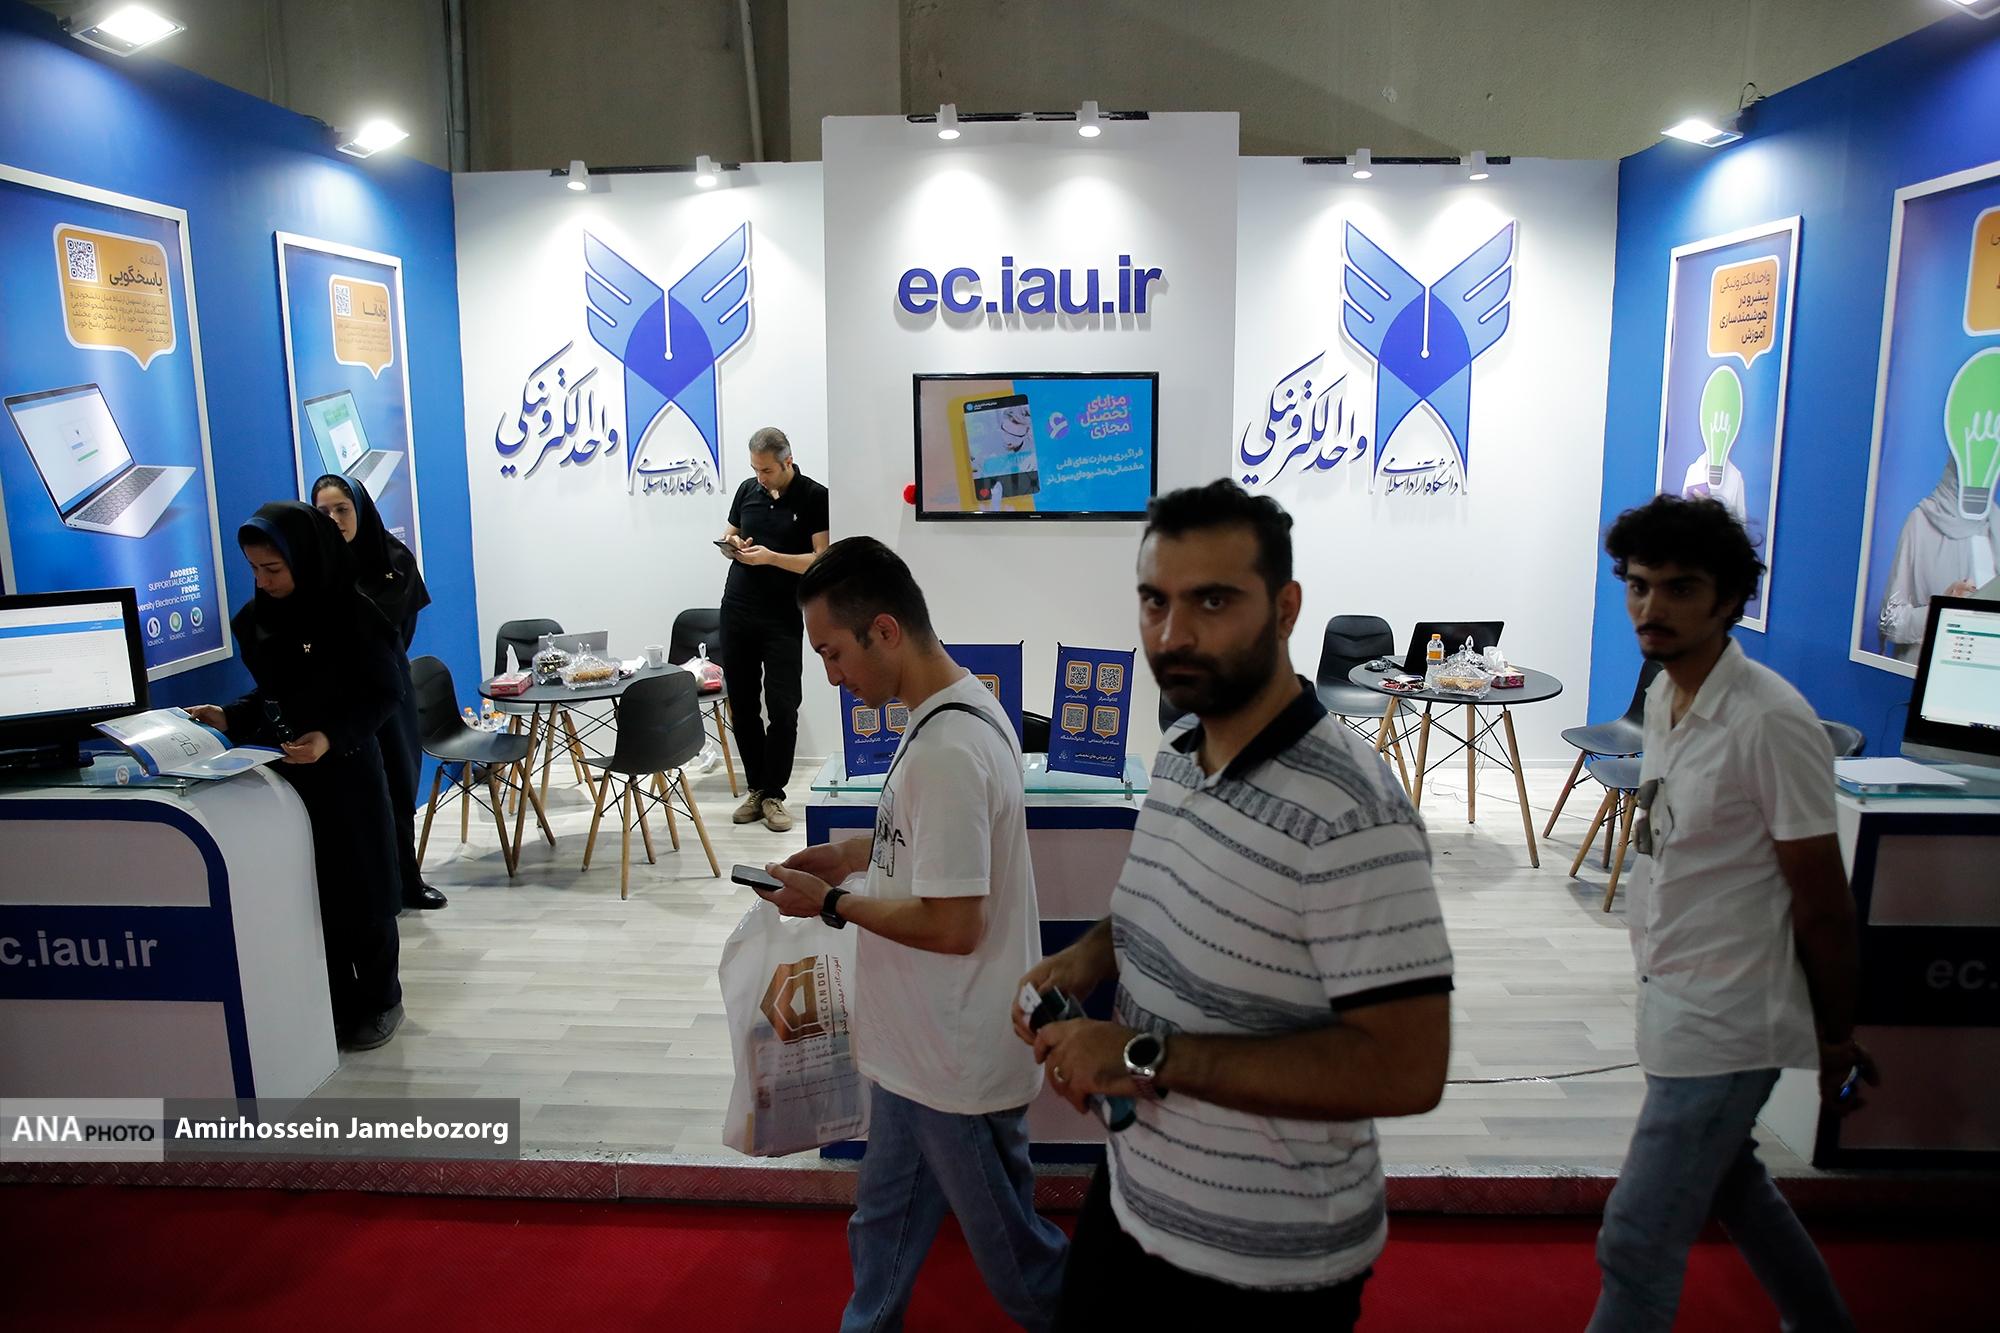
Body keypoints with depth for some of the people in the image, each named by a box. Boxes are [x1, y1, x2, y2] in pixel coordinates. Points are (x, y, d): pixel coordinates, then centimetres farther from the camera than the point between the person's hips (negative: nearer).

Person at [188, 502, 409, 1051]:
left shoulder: (353, 615, -14)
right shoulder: (256, 619, 4)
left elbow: (386, 693, -13)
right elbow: (274, 693, 14)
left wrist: (332, 738, -26)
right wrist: (231, 718, -3)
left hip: (346, 772, -5)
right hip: (282, 772, 6)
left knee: (358, 890, 5)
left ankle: (379, 1001, 21)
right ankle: (333, 1003, 23)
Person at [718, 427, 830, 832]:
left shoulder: (815, 497, -6)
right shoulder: (748, 489, 9)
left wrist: (771, 557, -21)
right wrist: (732, 545, -3)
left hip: (783, 618, -5)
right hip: (737, 611, 5)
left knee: (783, 708, -5)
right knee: (741, 704, 7)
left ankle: (773, 794, 8)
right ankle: (755, 789, 19)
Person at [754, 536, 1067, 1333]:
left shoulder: (946, 751, -29)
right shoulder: (959, 708, 2)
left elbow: (952, 925, -28)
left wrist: (833, 903, -16)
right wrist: (855, 855, 6)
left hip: (958, 1059, -9)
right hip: (916, 1042, 9)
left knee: (1003, 1237, 14)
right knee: (885, 1215, 26)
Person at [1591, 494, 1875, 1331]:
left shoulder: (1771, 723, -22)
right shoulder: (1663, 696, 4)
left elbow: (1822, 903, -15)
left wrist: (1835, 1039, -6)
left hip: (1723, 1022, -9)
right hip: (1676, 1001, 9)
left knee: (1637, 1242, -4)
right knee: (1728, 1183, 27)